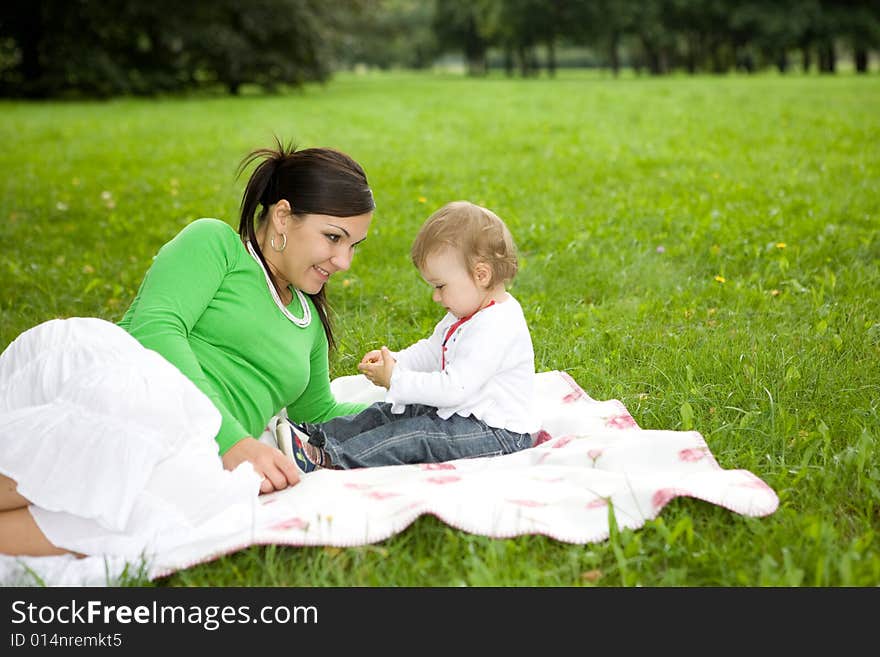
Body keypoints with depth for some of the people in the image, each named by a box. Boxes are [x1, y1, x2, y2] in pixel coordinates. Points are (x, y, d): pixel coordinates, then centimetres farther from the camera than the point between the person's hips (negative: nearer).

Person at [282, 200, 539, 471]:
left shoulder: (496, 328, -26)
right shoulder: (468, 311, 10)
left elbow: (455, 388, -29)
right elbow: (432, 350, 20)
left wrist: (395, 380, -21)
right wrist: (392, 360, 0)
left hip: (499, 434, -11)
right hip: (458, 413, 11)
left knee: (413, 438, -23)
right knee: (386, 413, 7)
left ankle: (329, 459, -27)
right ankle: (315, 435, 2)